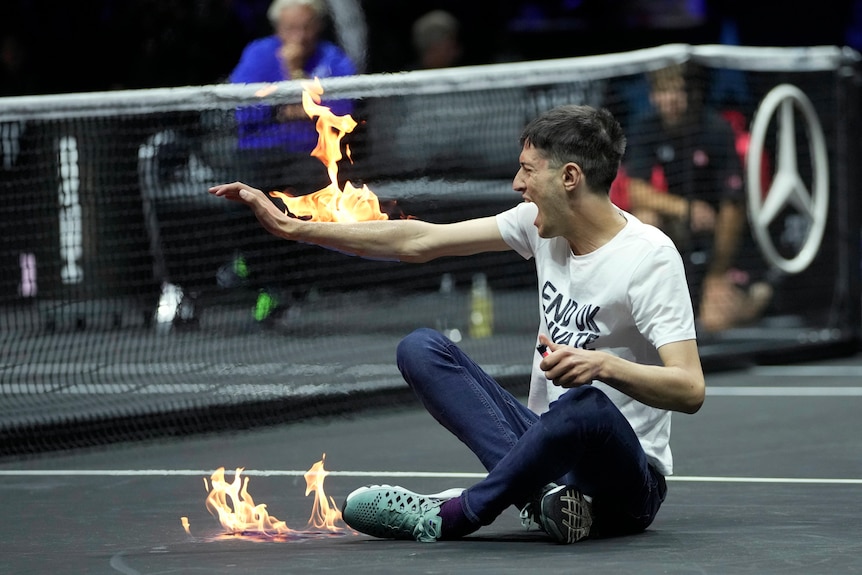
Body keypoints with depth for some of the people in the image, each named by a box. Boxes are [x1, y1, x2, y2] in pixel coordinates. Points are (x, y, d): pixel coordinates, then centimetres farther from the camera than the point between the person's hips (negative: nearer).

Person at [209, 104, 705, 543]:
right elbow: (419, 241, 7)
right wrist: (293, 228, 6)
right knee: (421, 348, -6)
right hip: (550, 444, 7)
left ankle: (450, 516, -22)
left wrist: (605, 365, -42)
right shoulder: (542, 223, 4)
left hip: (627, 483, -7)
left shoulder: (650, 256, -17)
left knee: (585, 406, -41)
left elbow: (690, 389, -25)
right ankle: (540, 492, -25)